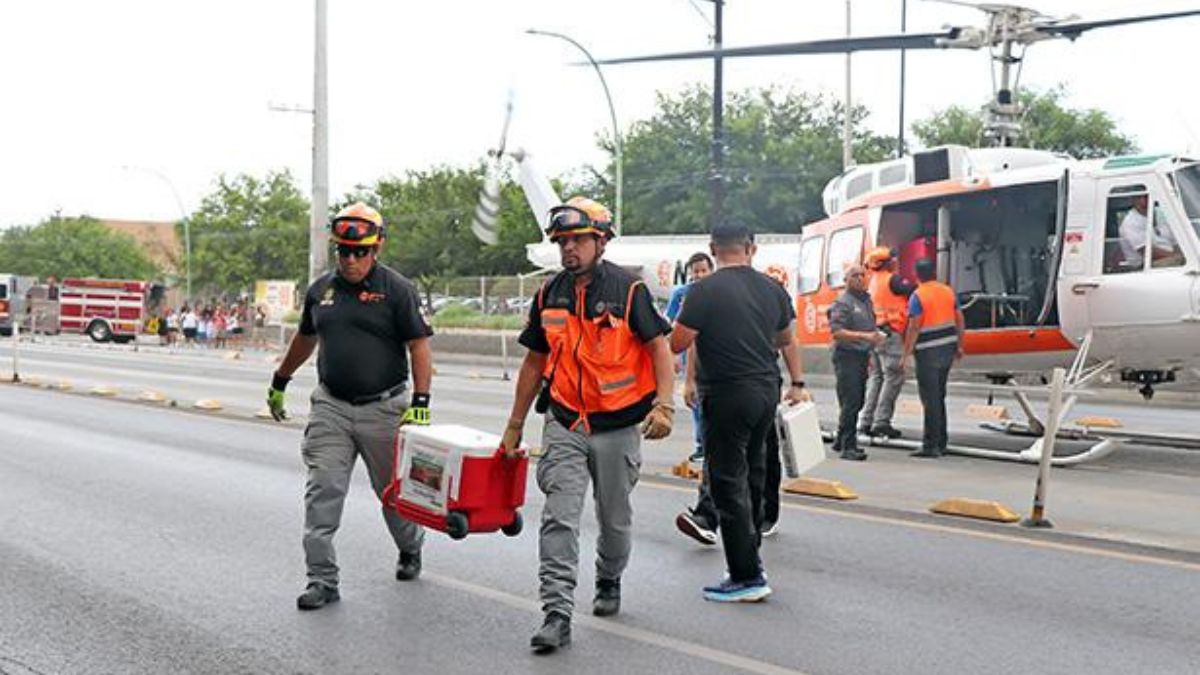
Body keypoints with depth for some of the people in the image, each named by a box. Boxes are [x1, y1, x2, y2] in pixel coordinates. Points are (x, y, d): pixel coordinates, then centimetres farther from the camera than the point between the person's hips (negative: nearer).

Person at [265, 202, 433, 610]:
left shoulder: (397, 289, -6)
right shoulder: (321, 290, 8)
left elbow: (419, 347, -8)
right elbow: (305, 339, 24)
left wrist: (420, 403, -17)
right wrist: (279, 383, 31)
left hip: (383, 408, -3)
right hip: (330, 406, 3)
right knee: (322, 491, -5)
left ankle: (410, 549, 39)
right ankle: (323, 580, 0)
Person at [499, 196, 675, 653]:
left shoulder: (627, 290, -8)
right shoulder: (549, 296, 5)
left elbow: (659, 347, -6)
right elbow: (534, 362, 13)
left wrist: (663, 404, -20)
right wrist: (515, 425, 15)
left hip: (617, 426, -2)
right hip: (564, 424, 2)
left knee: (615, 519, 14)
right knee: (559, 519, -8)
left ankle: (609, 582, 40)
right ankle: (557, 614, -7)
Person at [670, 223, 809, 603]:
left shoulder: (705, 290, -12)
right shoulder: (772, 289, 7)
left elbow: (676, 345, -11)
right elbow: (788, 340, 19)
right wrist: (797, 384, 31)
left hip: (727, 396, -7)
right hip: (767, 391, 7)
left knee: (729, 482, -2)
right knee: (752, 475, 21)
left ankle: (747, 577, -2)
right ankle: (749, 551, 34)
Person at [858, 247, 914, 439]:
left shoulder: (872, 282, 17)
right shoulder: (892, 280, -8)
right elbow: (913, 291, -13)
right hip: (890, 333, -8)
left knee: (876, 377, 14)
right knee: (893, 377, -5)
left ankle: (866, 421, 13)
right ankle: (881, 422, -9)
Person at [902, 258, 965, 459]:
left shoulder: (918, 296, -12)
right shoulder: (948, 291, 8)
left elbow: (914, 328, -17)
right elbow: (959, 320, 11)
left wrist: (906, 354, -14)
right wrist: (959, 346, 20)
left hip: (928, 352, -7)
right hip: (948, 348, 7)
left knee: (930, 399, -3)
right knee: (939, 396, 17)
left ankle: (931, 445, -2)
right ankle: (941, 442, 22)